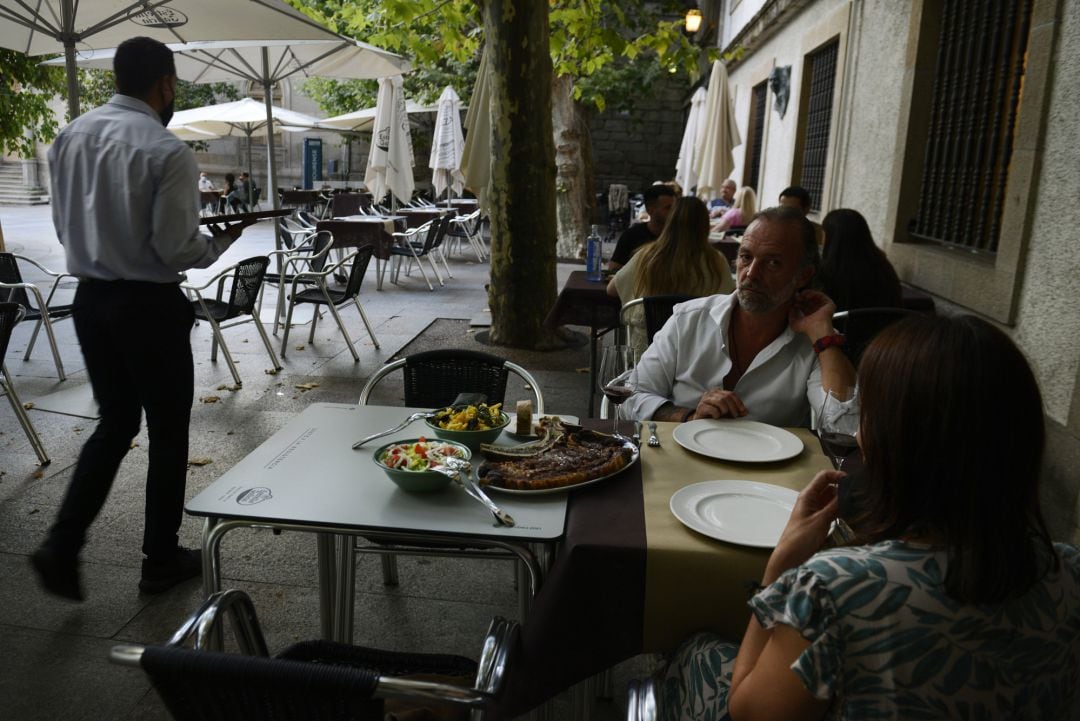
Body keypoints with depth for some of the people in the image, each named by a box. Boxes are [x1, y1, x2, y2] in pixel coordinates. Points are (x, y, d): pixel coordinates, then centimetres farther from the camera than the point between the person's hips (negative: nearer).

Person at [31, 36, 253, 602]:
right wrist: (221, 242, 2)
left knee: (115, 424, 20)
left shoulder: (71, 136, 4)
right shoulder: (167, 151, -17)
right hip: (149, 305, -6)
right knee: (167, 432, 10)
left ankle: (62, 545, 13)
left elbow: (63, 225, 10)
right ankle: (161, 559, 23)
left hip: (90, 298, 6)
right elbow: (177, 249, -17)